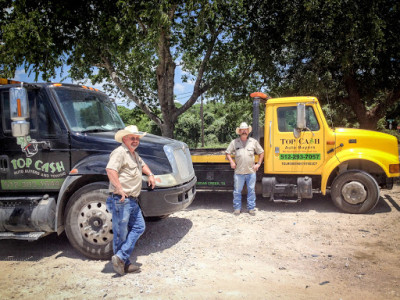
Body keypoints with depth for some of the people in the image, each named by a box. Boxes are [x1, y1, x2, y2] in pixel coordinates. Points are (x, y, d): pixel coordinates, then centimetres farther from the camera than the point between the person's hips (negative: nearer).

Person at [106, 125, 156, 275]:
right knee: (121, 234, 1)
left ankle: (121, 258, 10)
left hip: (132, 201, 10)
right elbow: (110, 169, -28)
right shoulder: (120, 152, -11)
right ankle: (123, 263, 15)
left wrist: (150, 175, 23)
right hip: (121, 201, -10)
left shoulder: (134, 154, 20)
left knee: (139, 227, 8)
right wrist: (120, 189, -33)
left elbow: (142, 164, 40)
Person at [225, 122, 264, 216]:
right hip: (238, 172, -1)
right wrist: (231, 162, -2)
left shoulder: (253, 142, 8)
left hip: (251, 171, 1)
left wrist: (258, 164, 6)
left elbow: (261, 152, 15)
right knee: (237, 191, 4)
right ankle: (237, 208, 17)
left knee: (251, 190, 7)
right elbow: (228, 153, 12)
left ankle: (251, 208, 19)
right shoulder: (234, 142, 6)